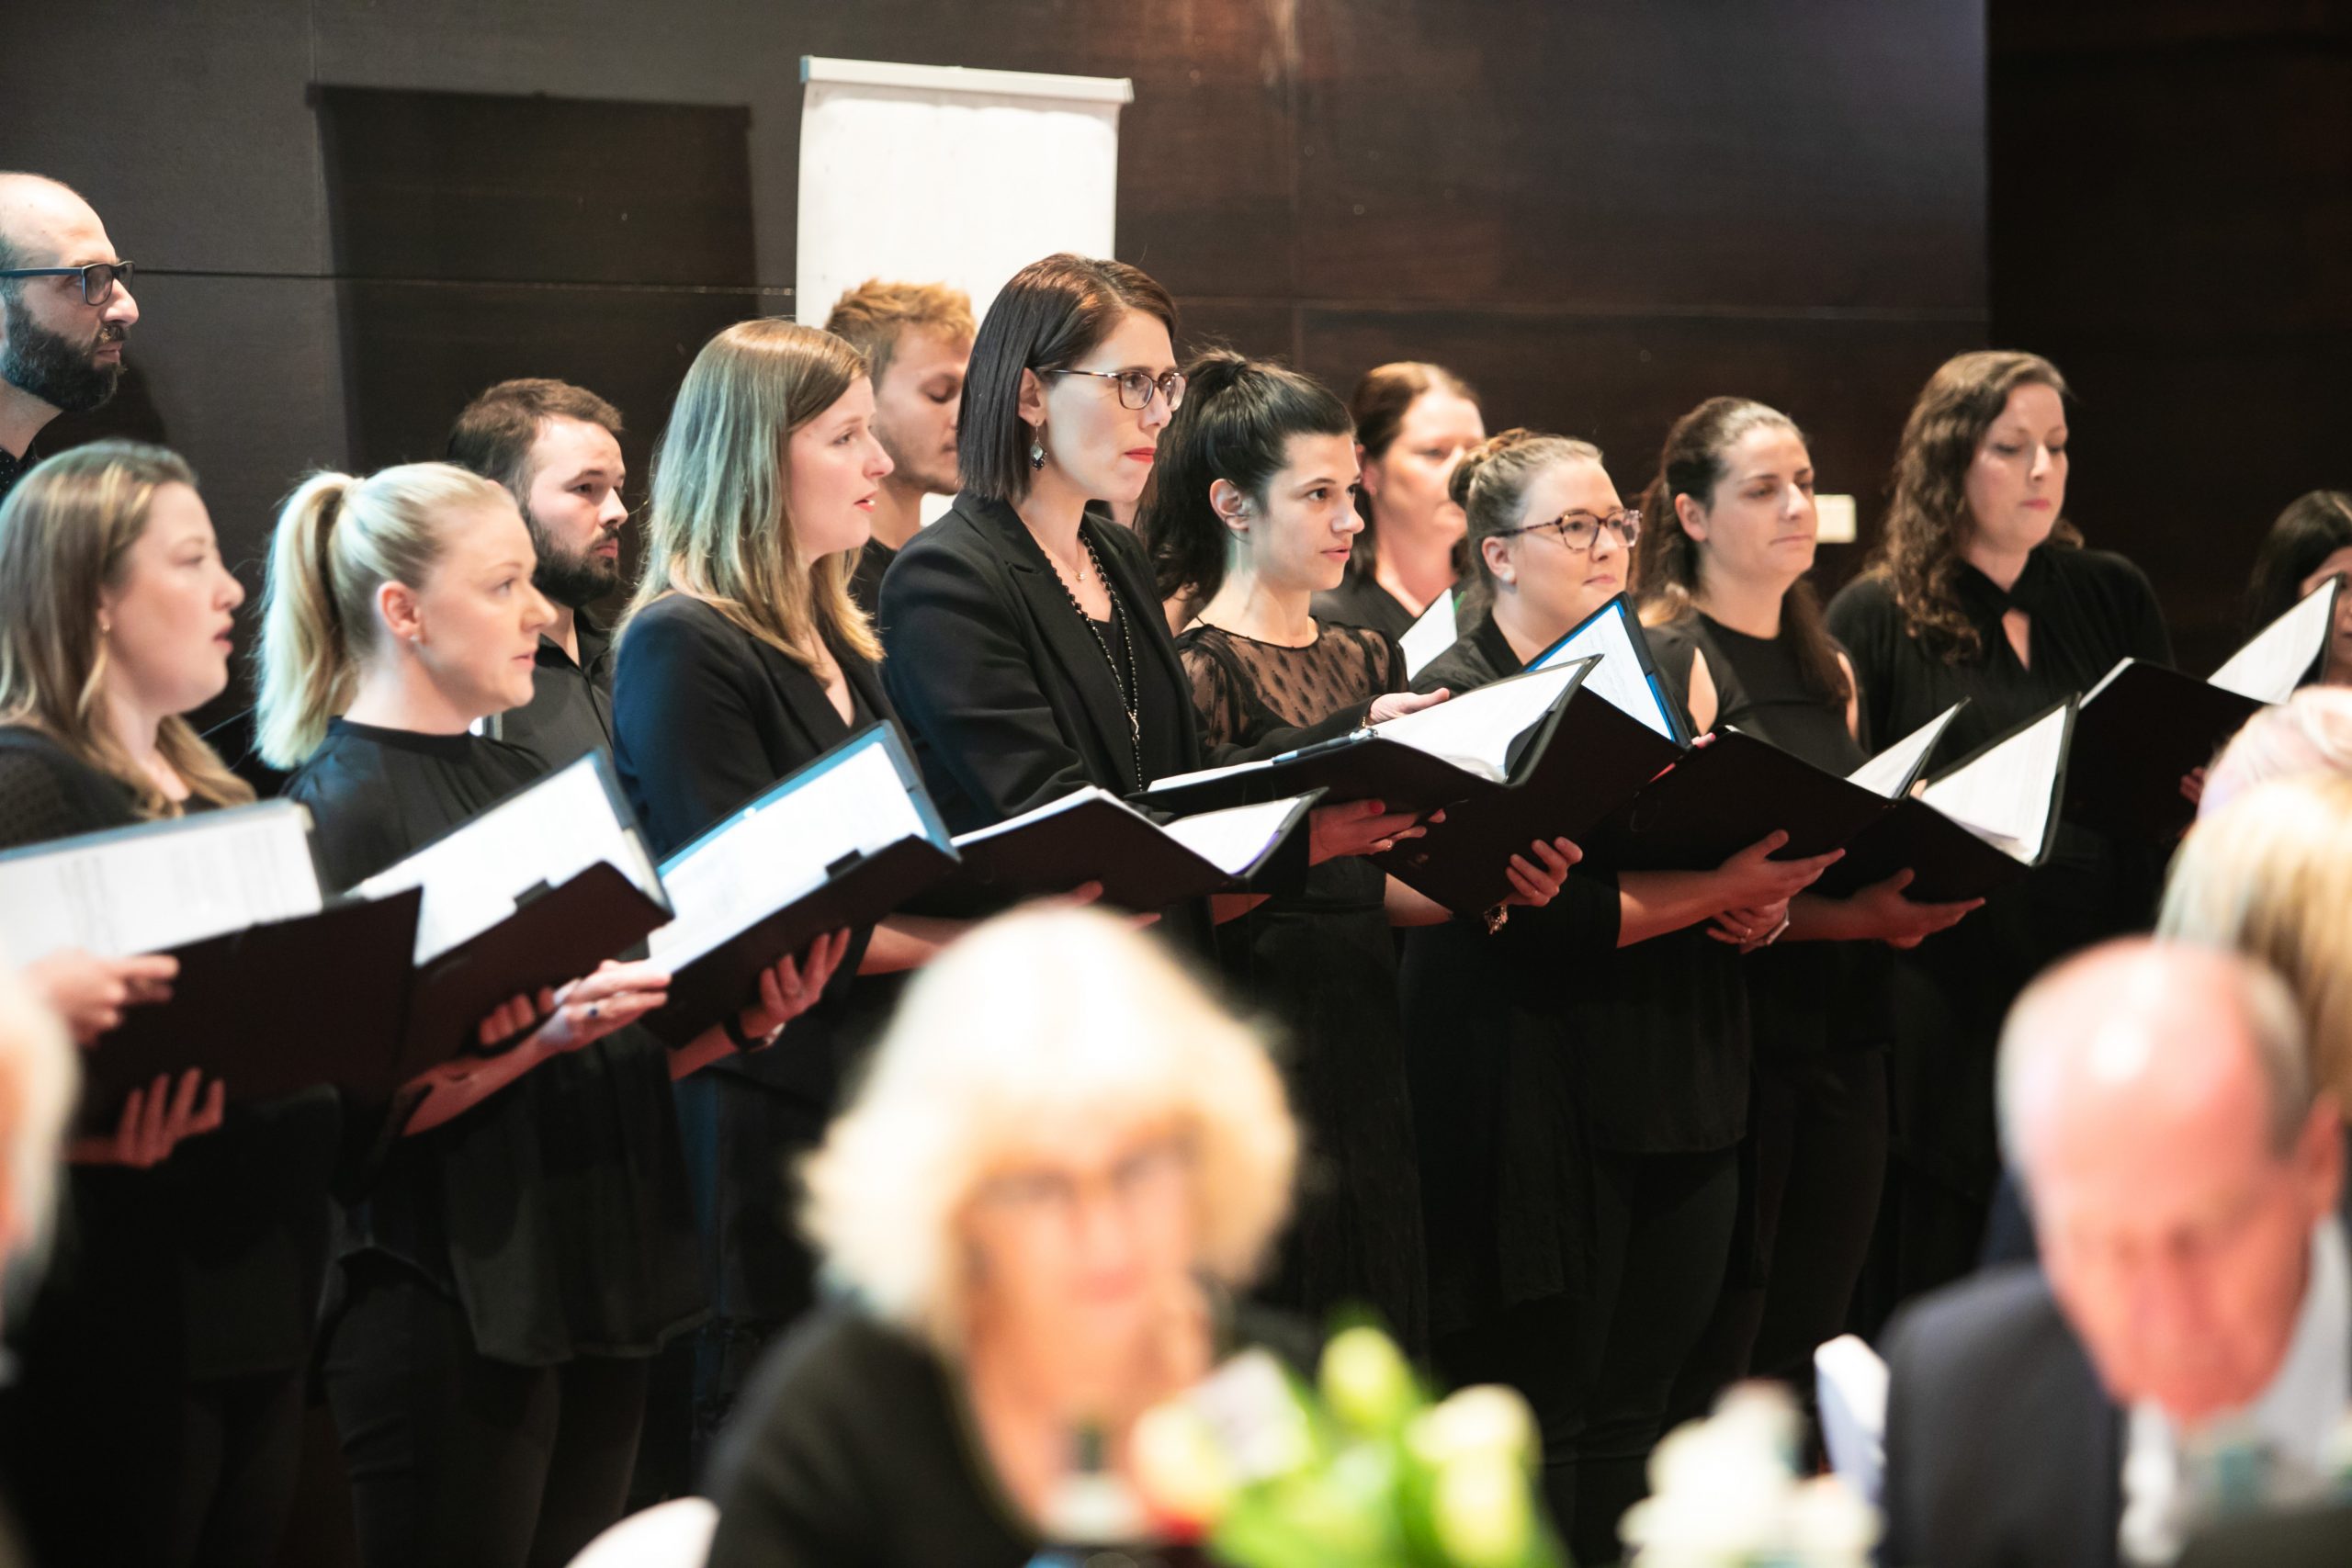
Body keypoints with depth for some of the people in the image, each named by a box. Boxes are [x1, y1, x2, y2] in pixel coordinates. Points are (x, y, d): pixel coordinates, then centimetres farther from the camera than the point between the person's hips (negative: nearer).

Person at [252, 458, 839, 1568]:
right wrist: (542, 1034, -28)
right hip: (449, 1306, -8)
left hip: (596, 1291, 8)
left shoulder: (520, 781, 16)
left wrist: (745, 1018, 0)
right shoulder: (343, 807, -9)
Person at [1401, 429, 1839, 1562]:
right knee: (1538, 1424, -1)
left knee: (1634, 1416, 8)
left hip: (1678, 1087, 7)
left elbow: (1727, 836, 18)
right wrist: (1714, 891, -22)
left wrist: (1765, 903, -5)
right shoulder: (1460, 695, -6)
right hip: (1539, 1099, -6)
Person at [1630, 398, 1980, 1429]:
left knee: (1811, 1338, 9)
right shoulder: (1669, 661, -6)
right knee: (1714, 1354, -5)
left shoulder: (1829, 668, 18)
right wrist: (1839, 917, -22)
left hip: (1840, 1035, 7)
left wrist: (1910, 899, 2)